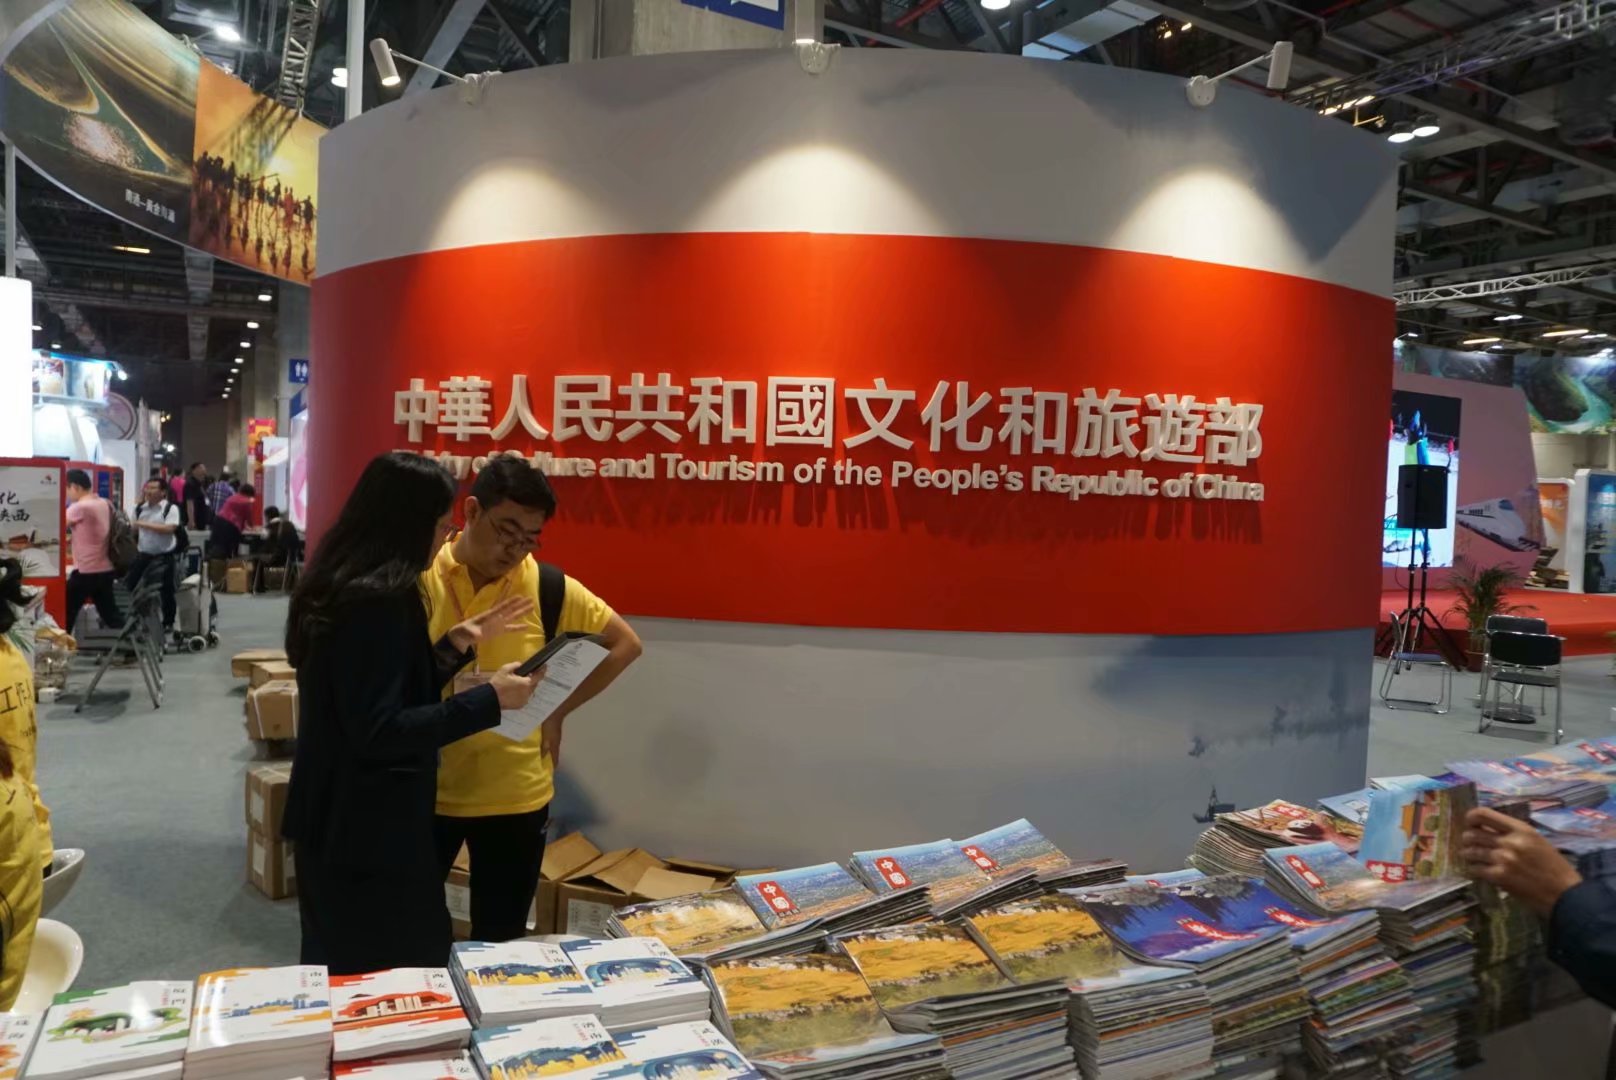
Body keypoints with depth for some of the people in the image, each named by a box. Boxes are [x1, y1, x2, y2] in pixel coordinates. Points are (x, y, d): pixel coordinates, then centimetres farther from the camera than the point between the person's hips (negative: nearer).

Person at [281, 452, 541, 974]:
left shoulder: (347, 587, 8)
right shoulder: (376, 601, -23)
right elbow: (378, 732, -26)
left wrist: (458, 643, 9)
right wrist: (489, 700, -23)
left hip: (341, 824, 10)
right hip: (368, 834, -10)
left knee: (344, 979, 21)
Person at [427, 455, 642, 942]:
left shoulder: (549, 588, -6)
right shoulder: (414, 577, -6)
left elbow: (624, 643, 5)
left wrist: (557, 711, -1)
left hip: (515, 796, 1)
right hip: (423, 788, 0)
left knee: (499, 943, 14)